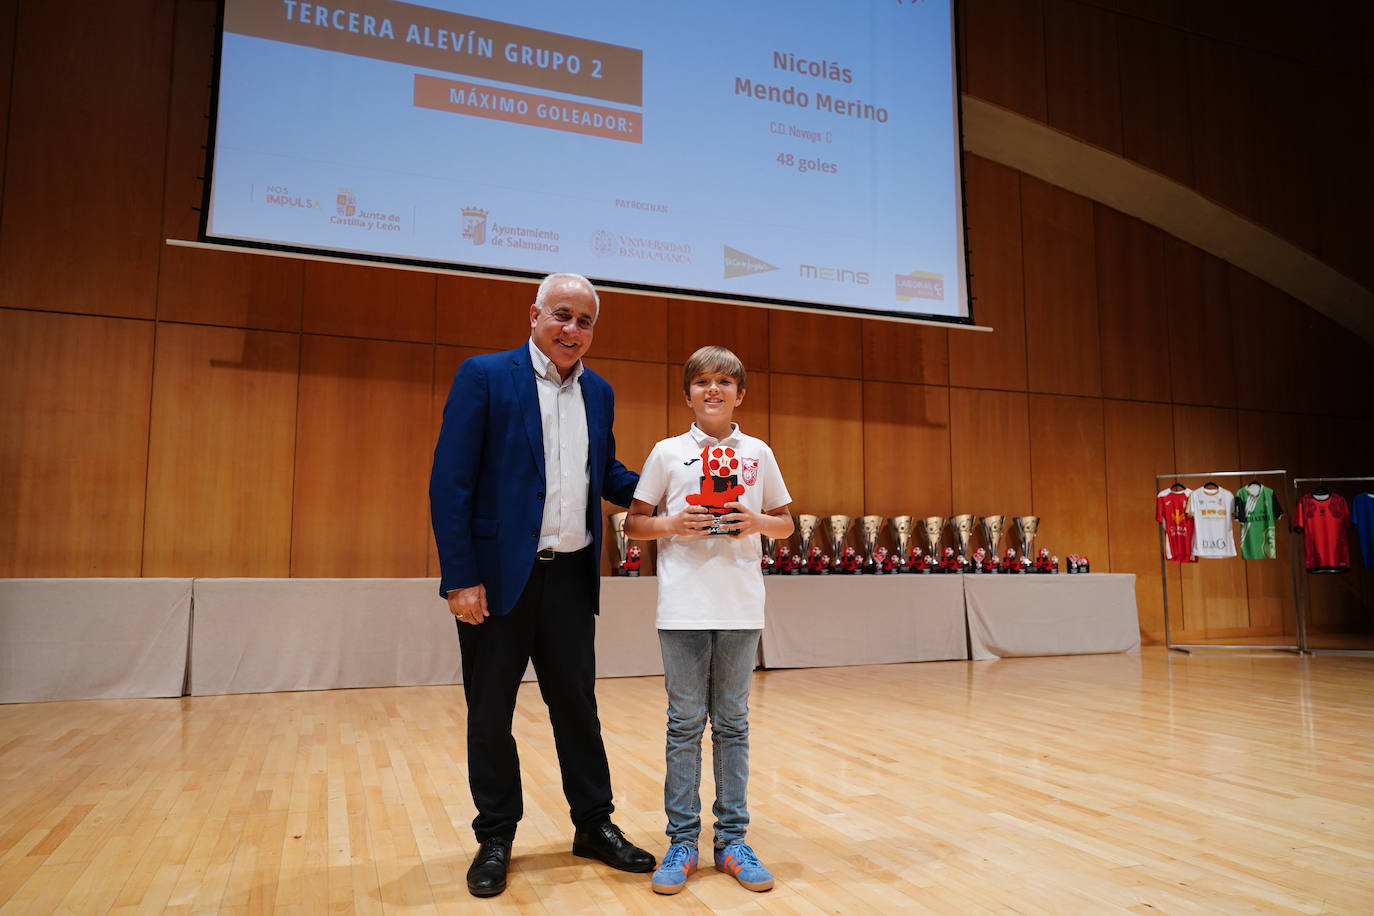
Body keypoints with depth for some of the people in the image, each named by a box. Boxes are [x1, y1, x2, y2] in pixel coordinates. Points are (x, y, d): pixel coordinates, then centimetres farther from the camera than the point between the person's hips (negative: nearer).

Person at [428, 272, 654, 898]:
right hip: (499, 575, -4)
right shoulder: (484, 376, -6)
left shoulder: (598, 392, 10)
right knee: (490, 713, 9)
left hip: (570, 576, 4)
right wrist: (460, 577, -16)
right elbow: (450, 482, -11)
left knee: (578, 705, 14)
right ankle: (495, 839, 26)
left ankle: (594, 824, 29)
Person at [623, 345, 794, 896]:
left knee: (732, 723, 9)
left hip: (741, 607, 1)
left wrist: (757, 522, -6)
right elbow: (634, 523, 7)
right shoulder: (667, 453, 5)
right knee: (684, 724, 5)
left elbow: (785, 524, 14)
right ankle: (682, 842, 16)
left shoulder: (758, 453, 8)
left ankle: (732, 840, 19)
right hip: (683, 607, -1)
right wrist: (673, 524, -11)